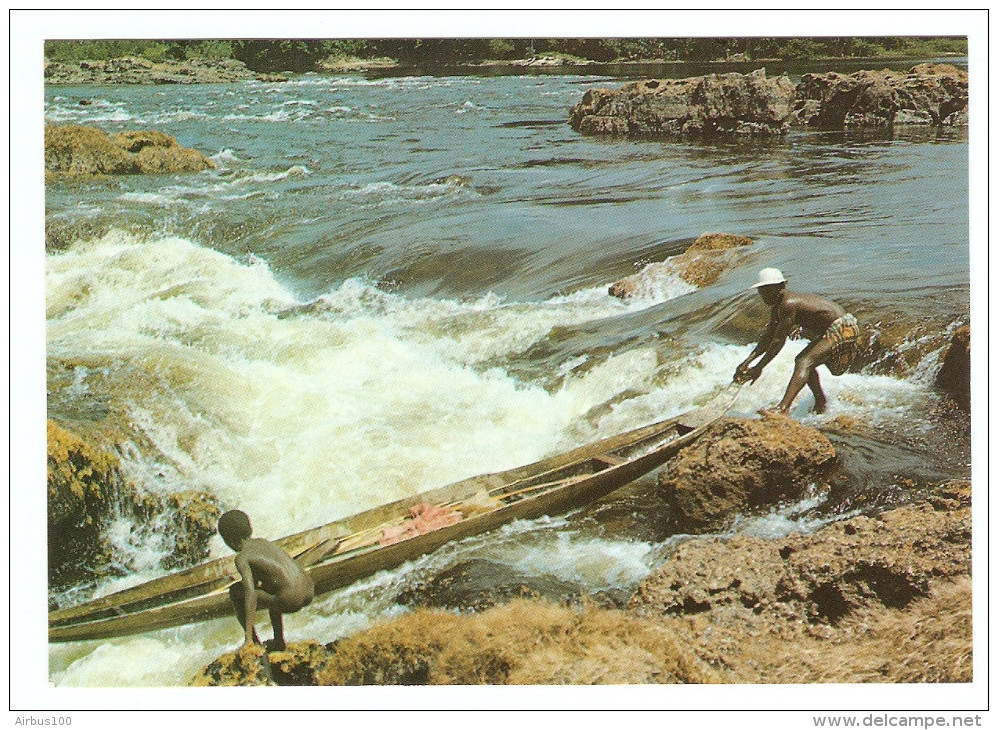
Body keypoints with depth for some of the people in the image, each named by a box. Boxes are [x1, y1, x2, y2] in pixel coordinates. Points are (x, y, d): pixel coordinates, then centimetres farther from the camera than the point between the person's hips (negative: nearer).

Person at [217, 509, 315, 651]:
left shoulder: (241, 558, -3)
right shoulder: (262, 542, 20)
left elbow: (251, 592, -14)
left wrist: (248, 635, -15)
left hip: (291, 601, -8)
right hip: (309, 591, 8)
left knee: (235, 591, 10)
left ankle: (253, 641, 13)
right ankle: (279, 641, 35)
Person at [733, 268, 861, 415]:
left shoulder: (788, 304, -22)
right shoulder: (776, 308, 9)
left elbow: (779, 341, -22)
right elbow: (768, 339, 11)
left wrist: (758, 368, -19)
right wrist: (747, 362, 2)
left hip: (842, 329, -11)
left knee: (804, 362, -25)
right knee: (804, 362, 22)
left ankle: (783, 408, -42)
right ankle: (821, 404, 36)